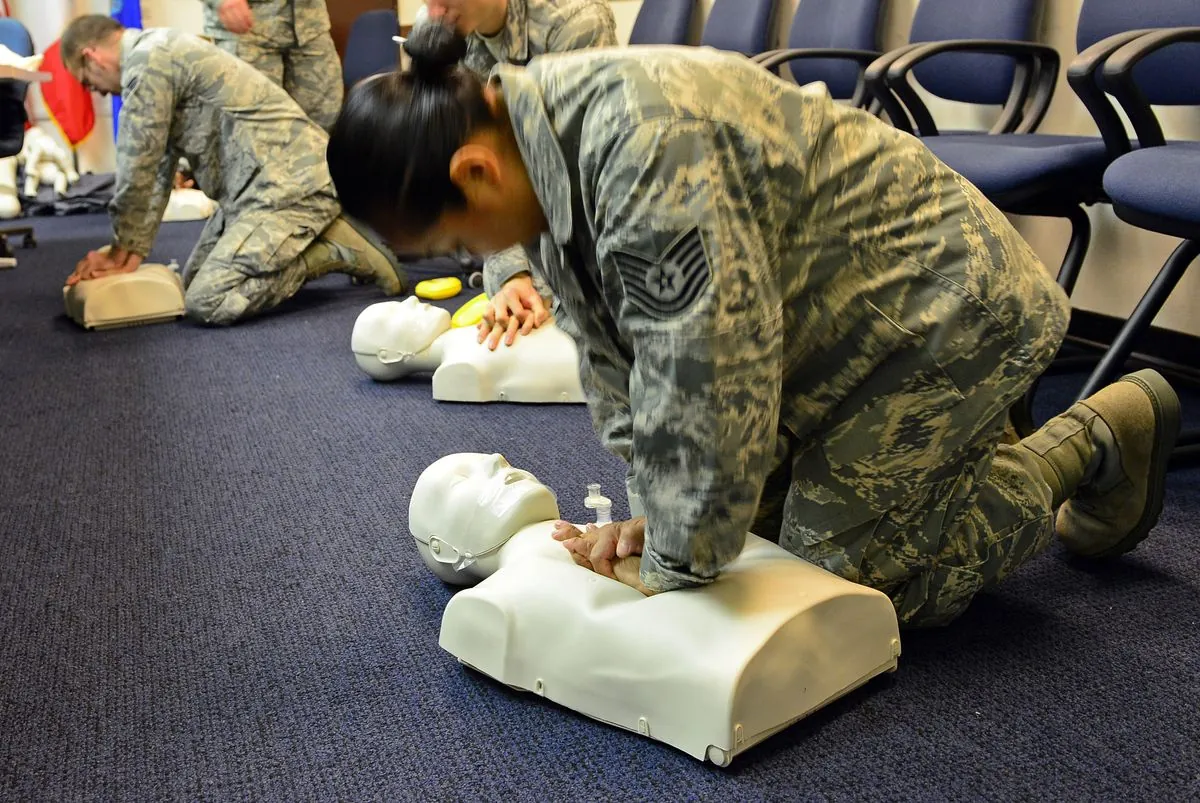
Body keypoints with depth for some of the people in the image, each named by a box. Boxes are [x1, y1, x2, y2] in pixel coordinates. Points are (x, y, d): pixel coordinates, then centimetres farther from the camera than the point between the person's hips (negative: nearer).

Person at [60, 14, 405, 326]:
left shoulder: (147, 59, -11)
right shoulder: (162, 56, 20)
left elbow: (138, 166, -10)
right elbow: (157, 169, 18)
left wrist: (121, 251, 2)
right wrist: (132, 251, 11)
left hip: (292, 182, -10)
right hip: (259, 185, 10)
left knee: (207, 301, -18)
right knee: (195, 280, 13)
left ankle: (333, 249, -7)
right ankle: (311, 241, 15)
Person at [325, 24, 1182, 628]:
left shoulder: (648, 150, -36)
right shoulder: (555, 146, -2)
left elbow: (705, 385, -34)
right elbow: (616, 347, 1)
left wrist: (674, 567, -21)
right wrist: (659, 510, -5)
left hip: (935, 305, -9)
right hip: (835, 322, 9)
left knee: (839, 566, -5)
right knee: (751, 512, 13)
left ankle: (1097, 440, 11)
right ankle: (976, 434, 29)